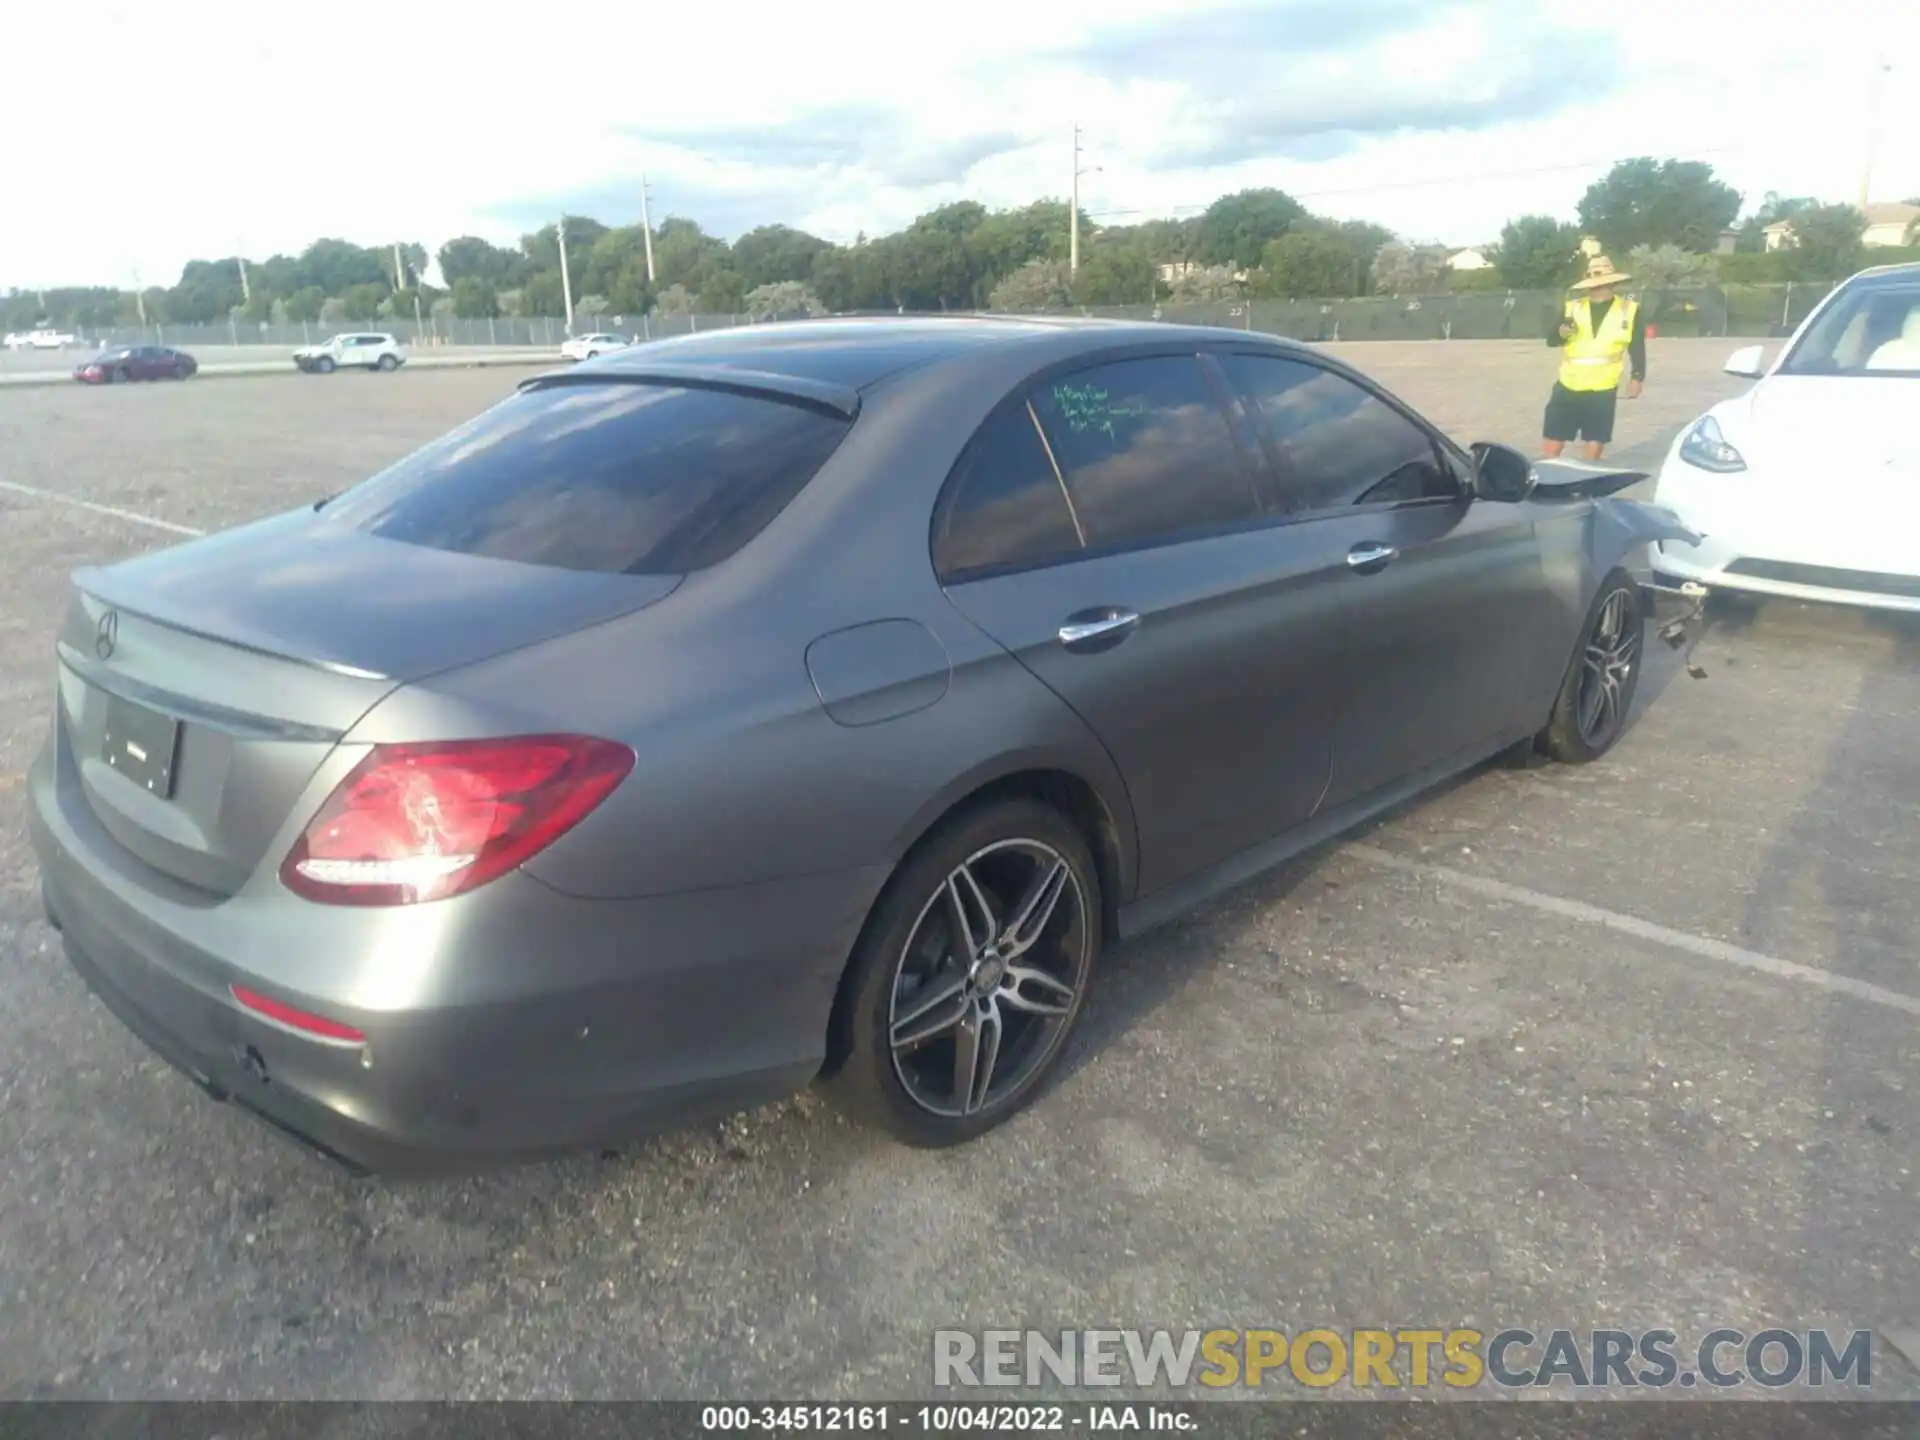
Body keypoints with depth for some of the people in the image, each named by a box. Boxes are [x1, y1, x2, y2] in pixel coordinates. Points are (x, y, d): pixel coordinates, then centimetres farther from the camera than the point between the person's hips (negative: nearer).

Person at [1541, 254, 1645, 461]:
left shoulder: (1629, 310, 2)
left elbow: (1637, 348, 4)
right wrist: (1561, 332, -20)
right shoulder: (1572, 307, 5)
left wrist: (1637, 377, -5)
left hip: (1603, 390, 0)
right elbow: (1550, 340, 2)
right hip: (1568, 386, 1)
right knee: (1552, 446, -3)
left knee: (1594, 446, 6)